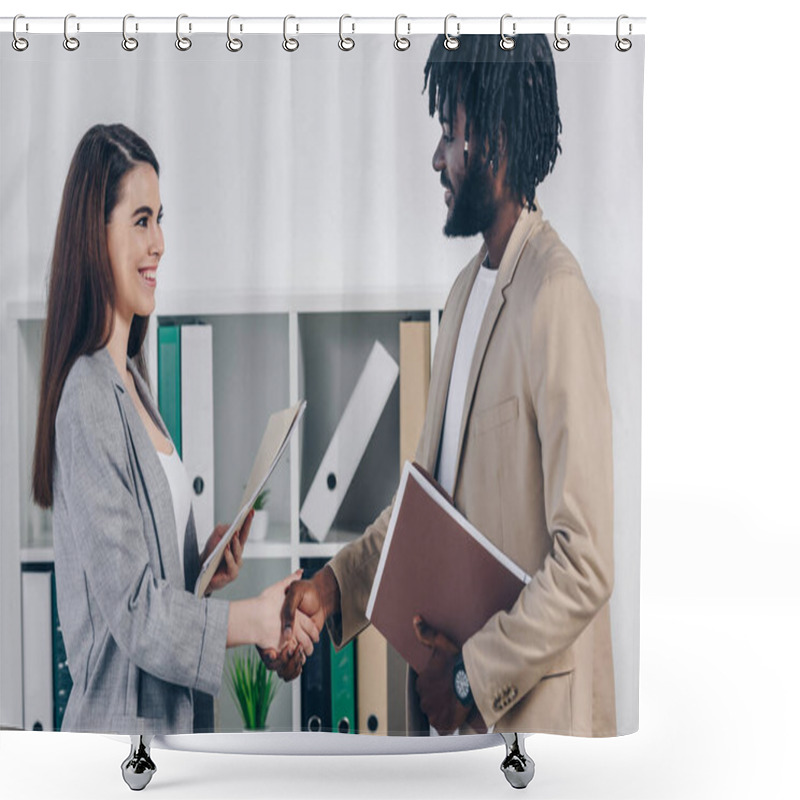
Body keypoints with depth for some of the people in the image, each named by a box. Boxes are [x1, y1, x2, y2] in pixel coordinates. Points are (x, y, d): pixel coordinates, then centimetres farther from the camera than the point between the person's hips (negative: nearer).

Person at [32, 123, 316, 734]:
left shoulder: (130, 381, 10)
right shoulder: (87, 400, -20)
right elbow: (132, 610, -21)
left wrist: (203, 569, -1)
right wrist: (253, 619, -17)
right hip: (122, 726, -9)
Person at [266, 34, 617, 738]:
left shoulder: (557, 299, -21)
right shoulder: (467, 289, 9)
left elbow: (585, 568, -23)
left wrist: (474, 676, -15)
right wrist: (333, 586, 3)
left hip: (530, 707, -8)